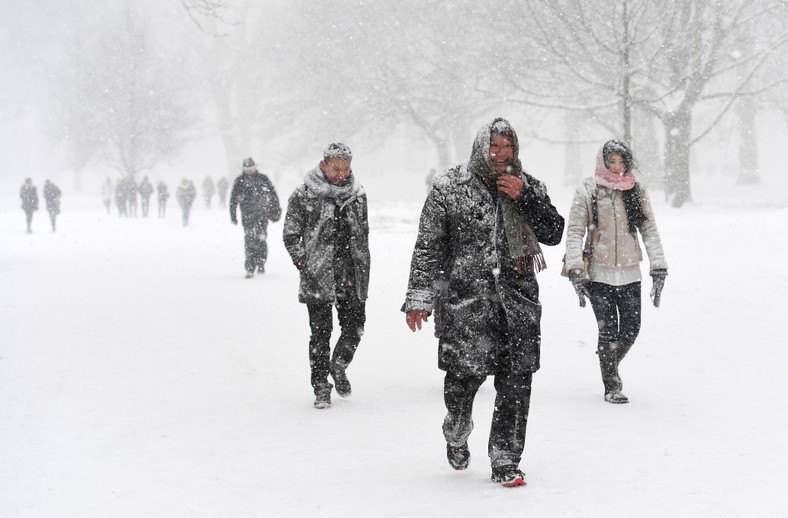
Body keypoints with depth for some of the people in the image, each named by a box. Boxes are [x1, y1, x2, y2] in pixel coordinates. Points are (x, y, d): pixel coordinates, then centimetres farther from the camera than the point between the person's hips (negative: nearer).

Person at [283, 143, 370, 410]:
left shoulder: (357, 194, 8)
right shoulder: (304, 195, -5)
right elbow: (290, 235, 0)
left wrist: (362, 267, 13)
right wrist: (305, 265, -7)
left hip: (352, 277, 4)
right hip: (318, 277, -4)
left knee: (355, 325, 3)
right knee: (321, 332, -1)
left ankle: (339, 366, 31)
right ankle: (321, 387, 10)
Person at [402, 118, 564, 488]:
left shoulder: (528, 186, 10)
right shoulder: (450, 187, 1)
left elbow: (554, 234, 5)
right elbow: (428, 246, 2)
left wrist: (524, 197, -8)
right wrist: (419, 298, -1)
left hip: (517, 297, 3)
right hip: (465, 297, -2)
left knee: (516, 381, -3)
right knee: (466, 372, -5)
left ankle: (505, 461, 6)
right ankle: (456, 435, 27)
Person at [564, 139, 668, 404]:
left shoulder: (636, 191, 6)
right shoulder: (587, 191, -2)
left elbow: (650, 230, 6)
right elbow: (574, 231, -4)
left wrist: (659, 268, -2)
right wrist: (575, 269, -13)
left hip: (629, 273, 3)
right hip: (598, 273, -3)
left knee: (631, 329, 5)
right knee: (608, 331, -5)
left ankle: (610, 366, 33)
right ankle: (611, 386, 8)